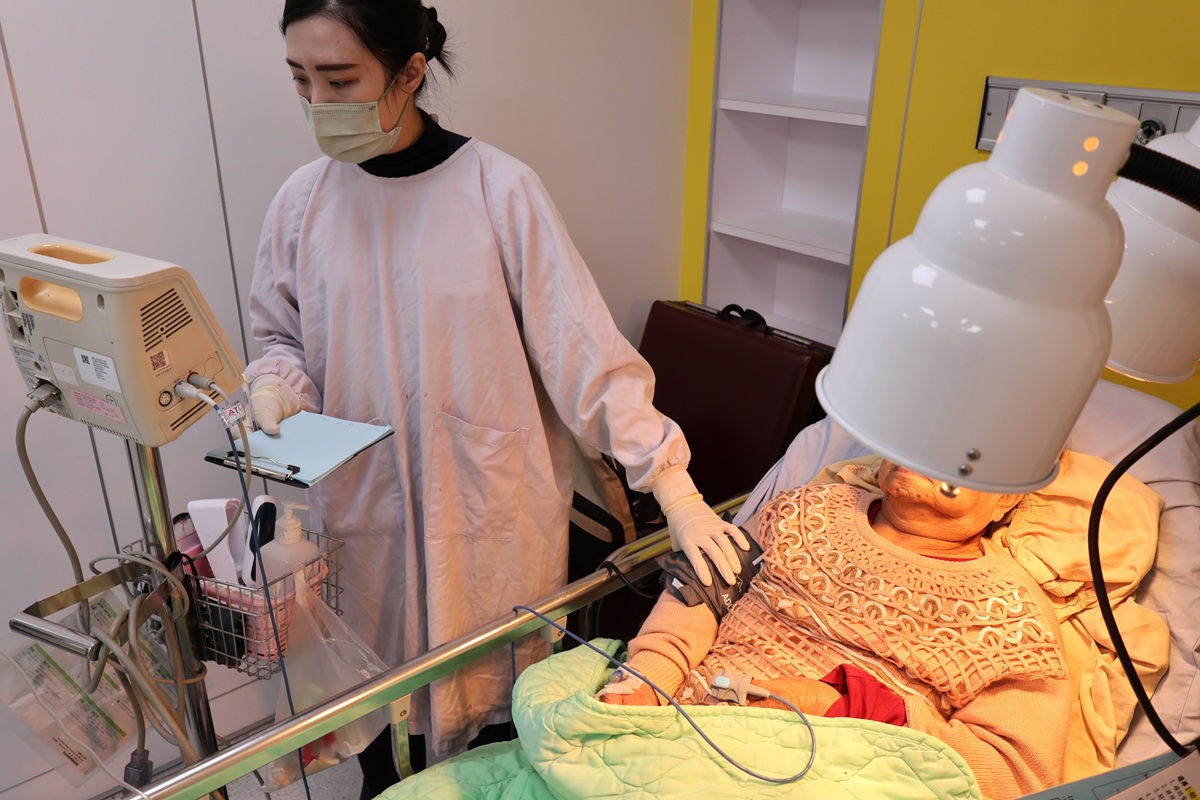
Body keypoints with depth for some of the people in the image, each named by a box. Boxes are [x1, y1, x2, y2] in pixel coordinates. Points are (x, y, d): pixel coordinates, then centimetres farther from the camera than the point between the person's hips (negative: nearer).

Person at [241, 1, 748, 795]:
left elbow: (581, 347, -15)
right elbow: (282, 336, 10)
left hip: (493, 508, -2)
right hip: (367, 504, 3)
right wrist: (274, 389, -13)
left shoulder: (501, 190, -15)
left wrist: (674, 486, -18)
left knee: (498, 686, 15)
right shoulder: (304, 200, -3)